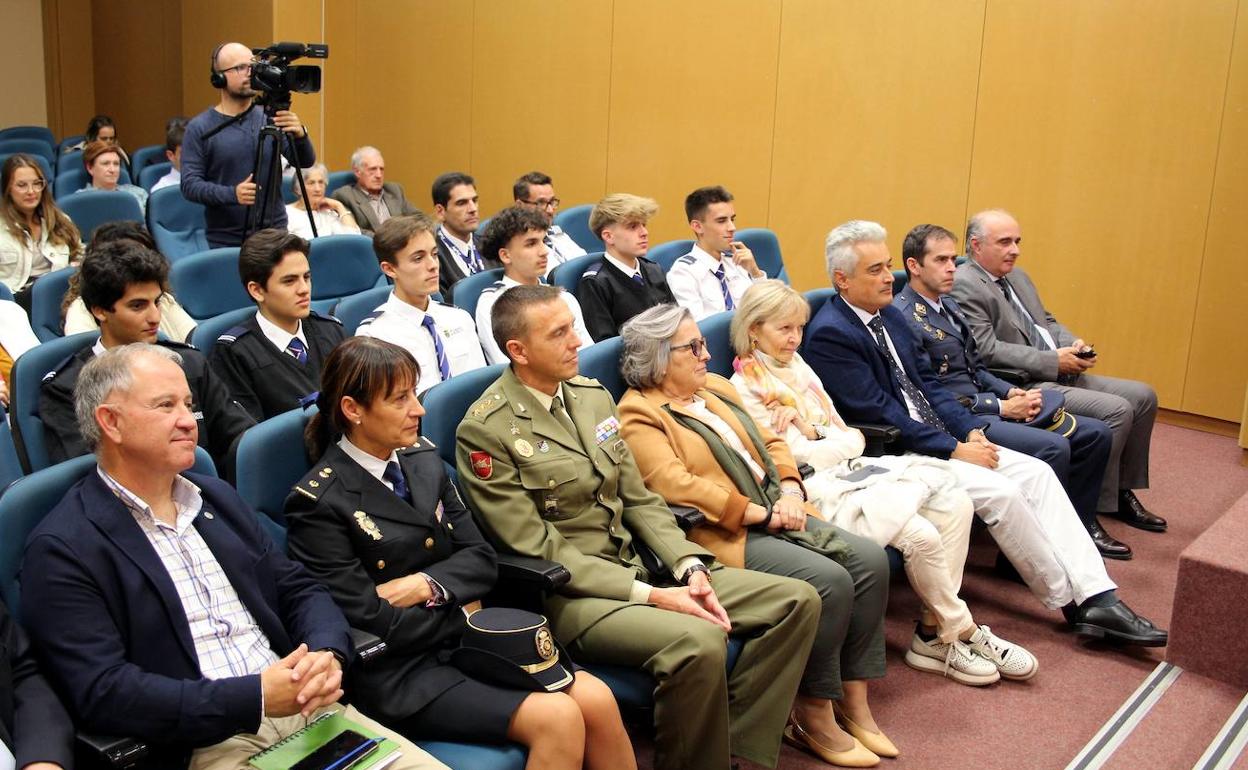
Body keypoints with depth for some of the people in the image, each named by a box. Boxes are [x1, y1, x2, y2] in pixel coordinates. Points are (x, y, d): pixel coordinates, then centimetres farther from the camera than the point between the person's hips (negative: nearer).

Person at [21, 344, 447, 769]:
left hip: (307, 710, 6)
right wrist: (254, 696, -18)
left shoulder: (217, 497, 15)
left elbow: (299, 589, 15)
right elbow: (103, 694, -13)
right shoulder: (62, 548, -5)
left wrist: (328, 653, -7)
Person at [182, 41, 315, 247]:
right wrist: (232, 194, -24)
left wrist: (300, 135, -23)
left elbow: (306, 161, -2)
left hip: (274, 237, 2)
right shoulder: (200, 128, -2)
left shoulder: (269, 118, 5)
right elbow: (189, 185, -7)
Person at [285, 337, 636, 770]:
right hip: (397, 674, -6)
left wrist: (427, 585, -13)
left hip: (466, 638, 6)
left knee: (596, 699, -14)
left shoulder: (423, 460, 8)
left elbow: (481, 559, 6)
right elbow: (372, 624, -15)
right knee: (557, 717, -24)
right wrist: (459, 612, -4)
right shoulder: (318, 502, -13)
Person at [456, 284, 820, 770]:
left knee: (798, 600, -3)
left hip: (638, 566, 8)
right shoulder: (485, 431, -13)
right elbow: (539, 551, -15)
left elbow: (639, 500, 11)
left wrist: (690, 568, -6)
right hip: (568, 593, -7)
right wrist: (651, 596, -20)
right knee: (697, 641, -34)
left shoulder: (593, 396, 9)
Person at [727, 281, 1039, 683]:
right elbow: (798, 459, -12)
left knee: (955, 503, -9)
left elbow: (854, 439, 13)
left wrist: (812, 432, -7)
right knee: (919, 534, -24)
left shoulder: (797, 366, 18)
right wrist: (834, 437, 2)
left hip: (849, 469, 9)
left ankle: (931, 631, -4)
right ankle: (961, 633, 1)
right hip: (818, 490, -9)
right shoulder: (745, 389, -7)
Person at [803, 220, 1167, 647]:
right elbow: (879, 415, -19)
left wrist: (971, 430, -1)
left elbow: (927, 382, 15)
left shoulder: (890, 315, 12)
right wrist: (954, 450, -16)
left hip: (935, 438, 9)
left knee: (1037, 472, -5)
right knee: (1002, 492, -22)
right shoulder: (829, 334, -16)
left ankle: (1096, 597, -7)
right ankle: (1070, 601, -3)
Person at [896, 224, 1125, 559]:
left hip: (989, 405, 10)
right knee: (1053, 447, -28)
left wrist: (1013, 392, 1)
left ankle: (1080, 523, 20)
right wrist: (1002, 407, -14)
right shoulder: (903, 318, -14)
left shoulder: (947, 305, 16)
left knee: (1096, 434, 5)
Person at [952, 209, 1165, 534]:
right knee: (1116, 410, -22)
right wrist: (1053, 361, -18)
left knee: (1143, 396, 6)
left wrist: (1074, 344, 1)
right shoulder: (963, 285, -13)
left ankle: (1122, 493, 17)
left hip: (1059, 373, 10)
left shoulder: (1017, 276, 18)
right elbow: (987, 351, -21)